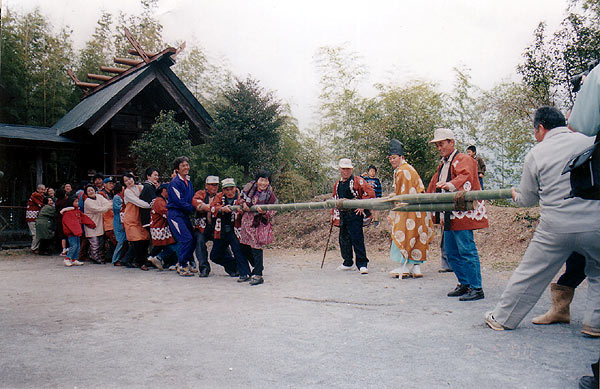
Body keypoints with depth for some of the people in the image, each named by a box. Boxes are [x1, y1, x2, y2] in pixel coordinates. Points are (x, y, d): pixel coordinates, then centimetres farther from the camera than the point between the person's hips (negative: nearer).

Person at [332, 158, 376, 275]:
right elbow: (334, 199, 26)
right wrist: (333, 214, 21)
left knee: (357, 239, -10)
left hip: (354, 214, -7)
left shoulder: (358, 181, -4)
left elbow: (370, 193, -10)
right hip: (342, 216, 7)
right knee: (344, 239, 12)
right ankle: (348, 263, 26)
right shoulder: (337, 184, 17)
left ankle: (362, 265, -7)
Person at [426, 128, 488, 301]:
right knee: (451, 253, 10)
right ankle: (464, 284, 20)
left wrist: (452, 185, -43)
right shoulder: (442, 164, 23)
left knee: (467, 251, -10)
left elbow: (465, 177, -25)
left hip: (463, 213, -9)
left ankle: (476, 289, -4)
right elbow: (434, 186, 33)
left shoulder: (464, 160, -5)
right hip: (450, 215, 9)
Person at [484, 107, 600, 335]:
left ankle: (502, 318, 22)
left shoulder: (535, 155, 0)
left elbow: (528, 200, 8)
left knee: (529, 275, 10)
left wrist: (515, 195, 29)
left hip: (556, 228, -1)